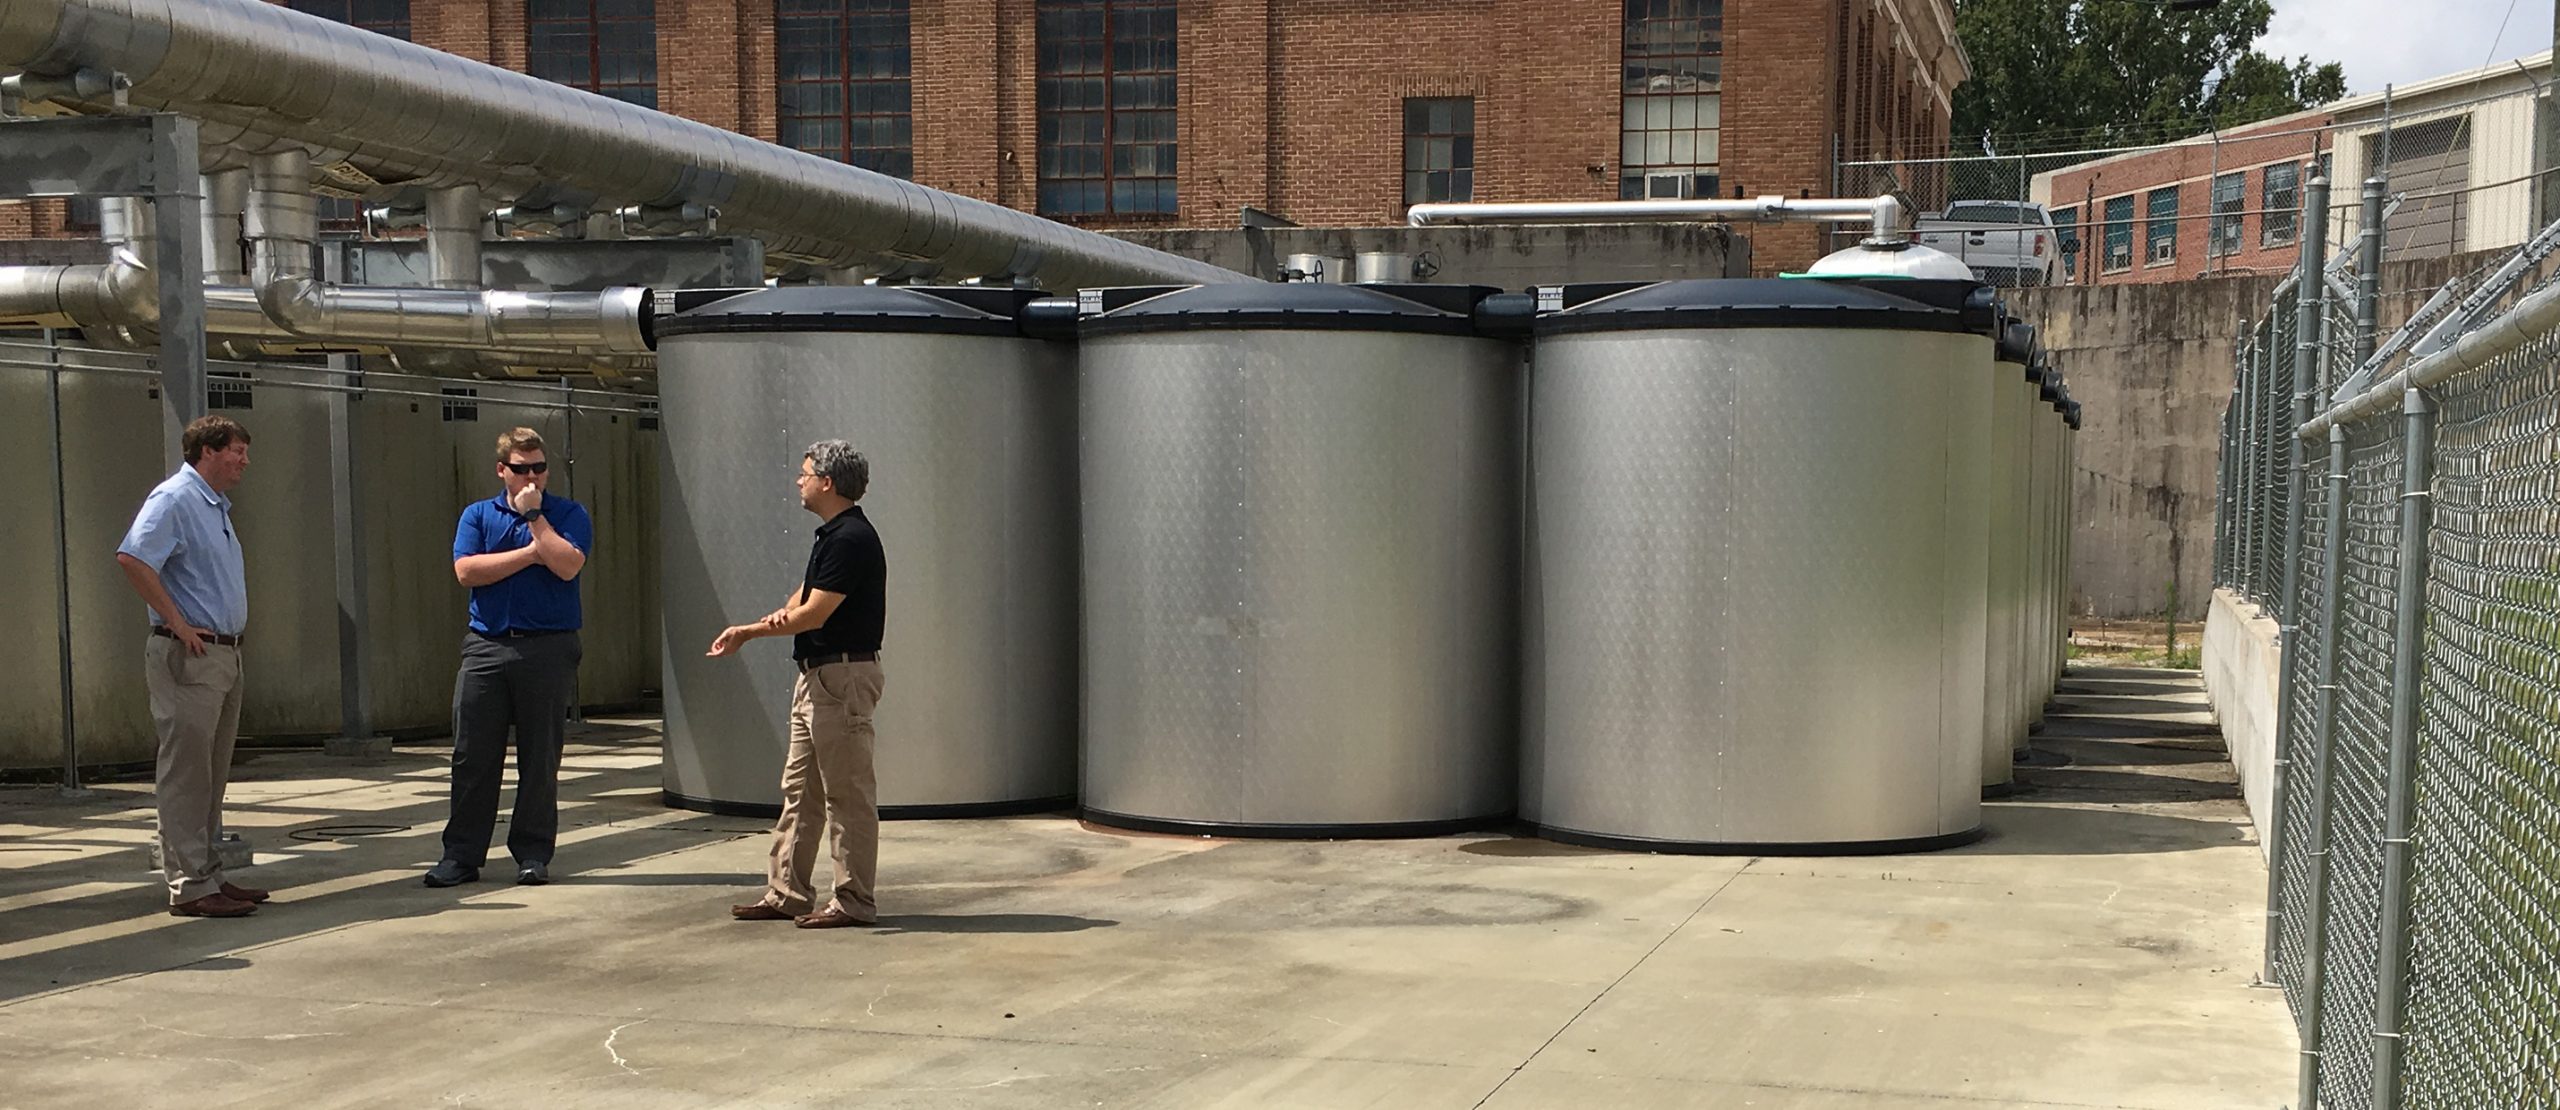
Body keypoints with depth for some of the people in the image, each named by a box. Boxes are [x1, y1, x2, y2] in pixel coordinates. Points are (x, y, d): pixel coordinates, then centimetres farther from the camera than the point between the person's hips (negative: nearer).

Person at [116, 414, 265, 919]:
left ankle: (209, 874, 19)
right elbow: (132, 558, -24)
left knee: (212, 775, 13)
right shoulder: (174, 499, -10)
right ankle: (190, 886, -5)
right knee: (185, 776, -6)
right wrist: (178, 623, -21)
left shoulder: (216, 506, 19)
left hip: (224, 654, 10)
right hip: (189, 654, -10)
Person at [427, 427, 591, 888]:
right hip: (486, 647, 2)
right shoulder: (477, 515, 12)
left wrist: (534, 515, -7)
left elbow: (567, 565, -12)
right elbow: (466, 570, -4)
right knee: (473, 755, 1)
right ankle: (462, 855, 7)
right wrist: (531, 553, -6)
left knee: (540, 758, 3)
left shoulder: (568, 514, 6)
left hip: (548, 648, -2)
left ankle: (533, 854, 11)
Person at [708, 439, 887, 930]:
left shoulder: (851, 539, -17)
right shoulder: (832, 535, 16)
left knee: (847, 793, -4)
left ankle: (855, 901, 2)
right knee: (799, 789, 13)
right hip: (817, 676, 11)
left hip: (843, 677, -11)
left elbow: (815, 614, -19)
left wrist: (749, 632, -8)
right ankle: (786, 893, 19)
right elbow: (802, 599, 14)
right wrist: (780, 615, -10)